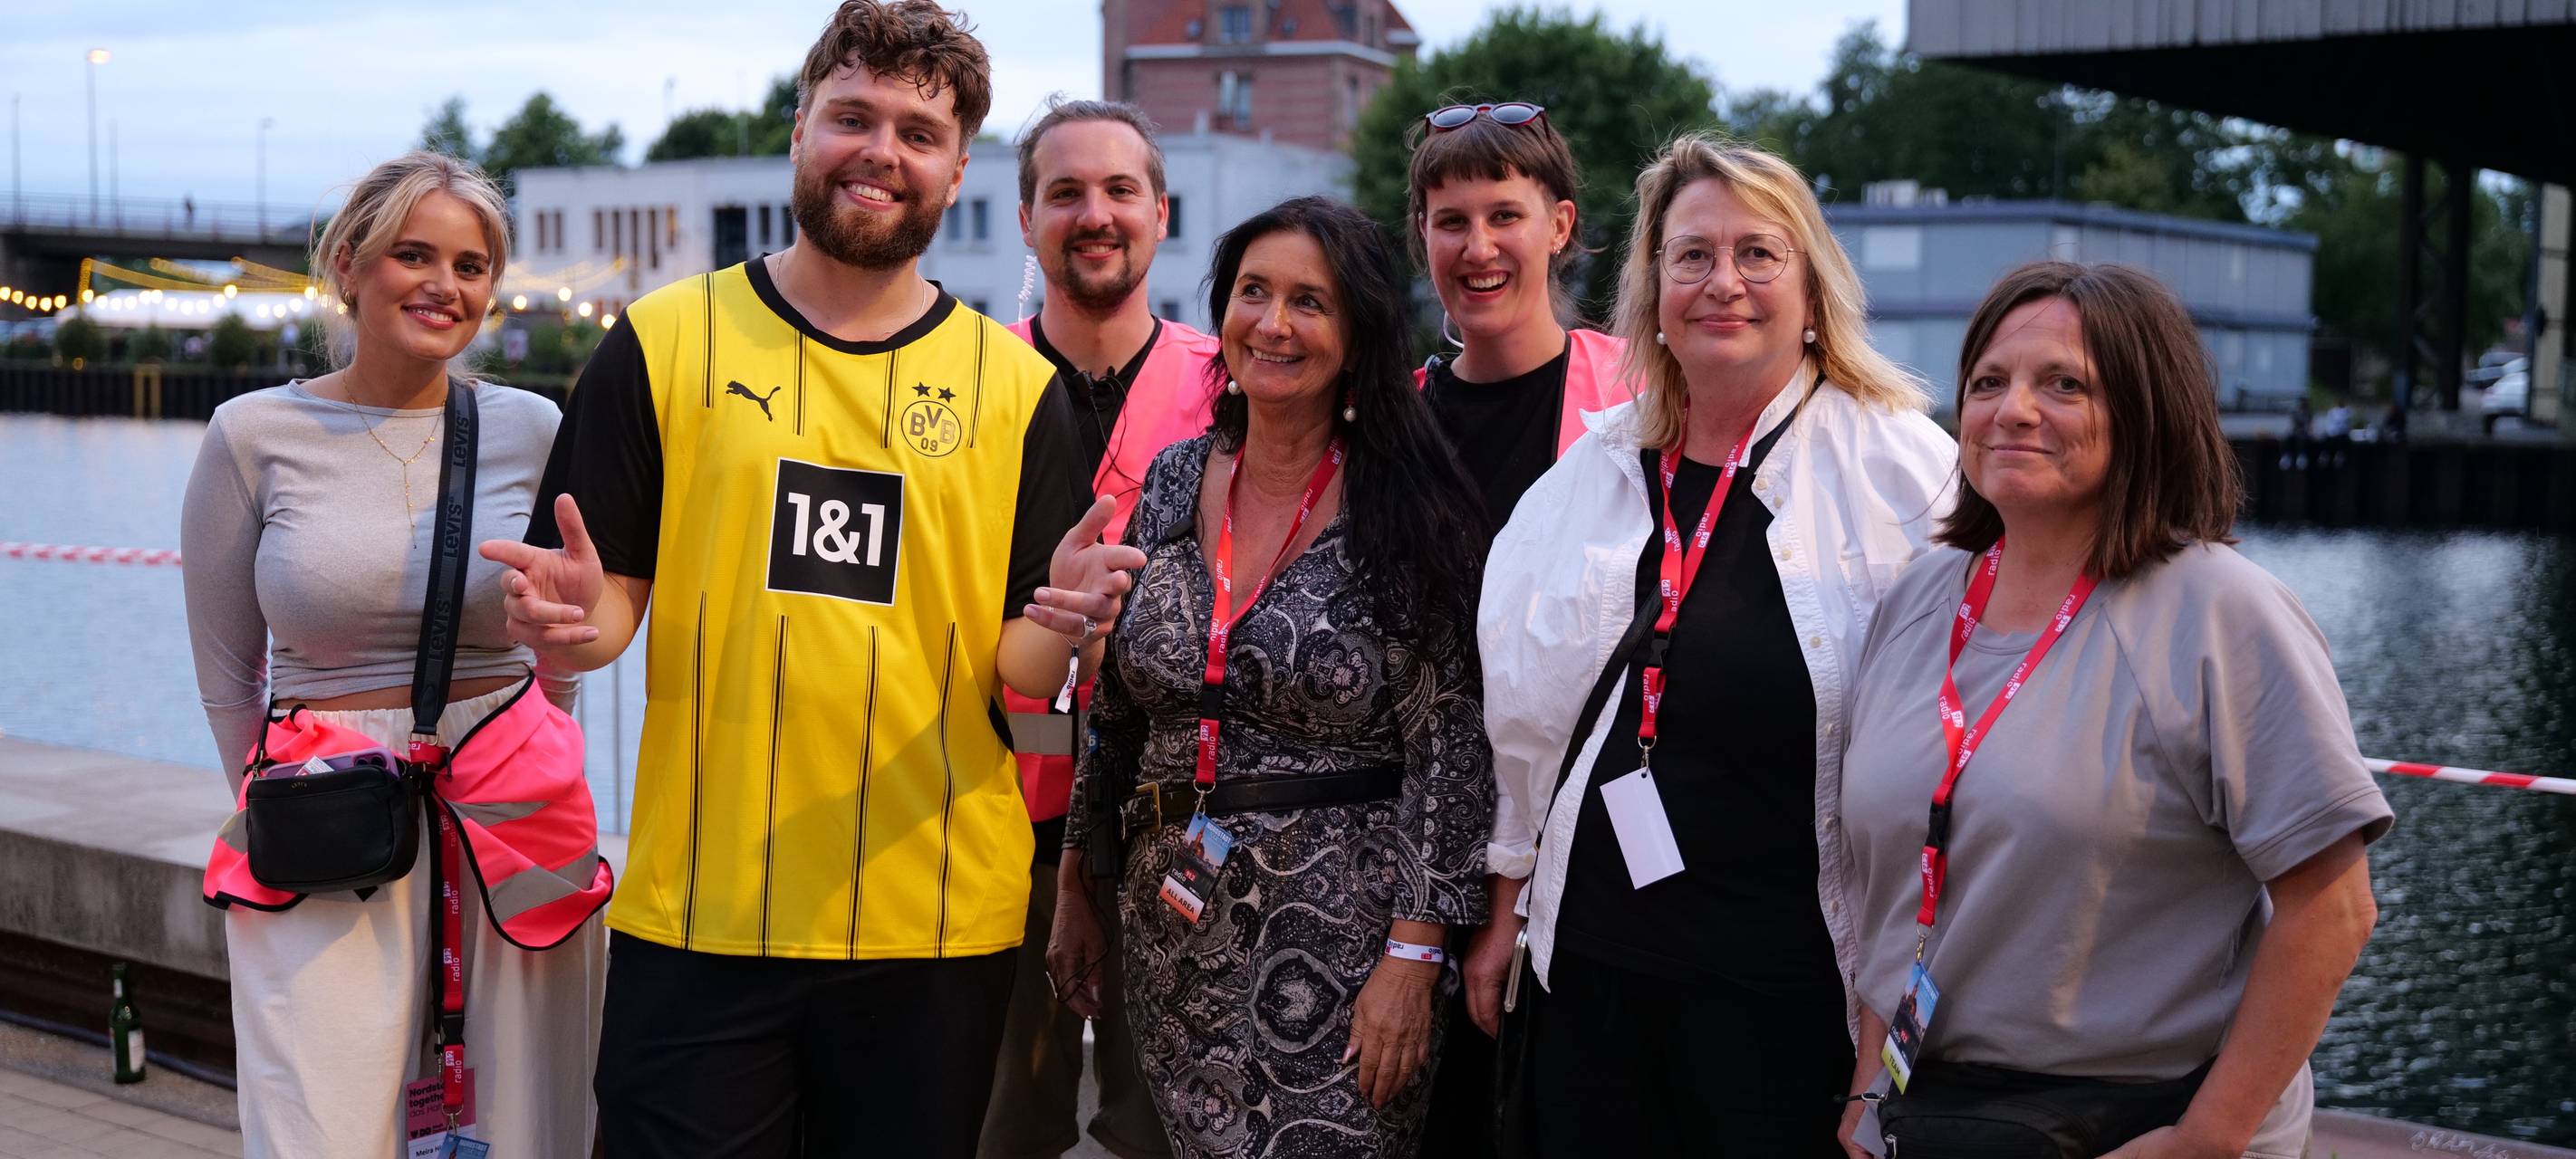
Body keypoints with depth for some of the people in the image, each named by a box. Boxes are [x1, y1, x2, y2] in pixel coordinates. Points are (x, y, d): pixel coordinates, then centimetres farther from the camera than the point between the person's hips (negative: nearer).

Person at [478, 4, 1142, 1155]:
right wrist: (575, 616, -20)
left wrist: (1065, 627, -21)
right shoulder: (662, 342, 1)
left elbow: (1024, 674, 1)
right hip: (695, 918, -1)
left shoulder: (1013, 386, 3)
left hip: (937, 929, 1)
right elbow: (608, 604, 2)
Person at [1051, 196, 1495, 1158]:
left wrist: (1412, 959, -16)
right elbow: (1113, 710, 12)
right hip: (1171, 920, 5)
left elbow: (1450, 752, -12)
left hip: (1340, 933, -5)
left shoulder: (1406, 509, -10)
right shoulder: (1173, 484, 5)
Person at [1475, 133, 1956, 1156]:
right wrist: (1507, 905, 16)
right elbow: (1521, 711, 16)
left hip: (1794, 982, -4)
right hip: (1589, 964, 4)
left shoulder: (1903, 471, -5)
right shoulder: (1588, 472, 10)